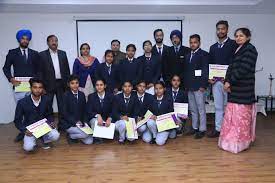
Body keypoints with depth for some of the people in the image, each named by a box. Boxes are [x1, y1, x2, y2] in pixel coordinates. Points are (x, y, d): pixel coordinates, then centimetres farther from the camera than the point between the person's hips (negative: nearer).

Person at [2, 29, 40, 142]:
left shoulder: (35, 54, 12)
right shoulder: (12, 52, 9)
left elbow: (39, 69, 12)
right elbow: (6, 68, 8)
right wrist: (11, 79, -5)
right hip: (18, 86, 0)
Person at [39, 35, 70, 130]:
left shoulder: (63, 53, 8)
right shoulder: (42, 54, -1)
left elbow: (67, 69, 9)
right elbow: (40, 71, -3)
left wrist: (68, 83, 4)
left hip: (61, 83, 3)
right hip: (49, 84, -3)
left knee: (62, 106, 10)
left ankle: (62, 125, 22)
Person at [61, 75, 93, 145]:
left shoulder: (82, 94, 6)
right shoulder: (66, 95, -8)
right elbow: (65, 113, -11)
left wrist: (84, 122, -4)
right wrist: (75, 122, -18)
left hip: (80, 123, 5)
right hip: (69, 124, -5)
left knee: (89, 141, -8)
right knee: (86, 134, -25)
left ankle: (73, 135, 15)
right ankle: (70, 136, 3)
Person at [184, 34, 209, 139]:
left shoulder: (204, 54, -4)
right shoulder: (187, 55, 15)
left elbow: (205, 70, -10)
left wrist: (203, 85, -15)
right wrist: (186, 84, 9)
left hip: (199, 86, -6)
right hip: (189, 87, 6)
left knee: (201, 109, 1)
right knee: (193, 109, 13)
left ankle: (202, 129, 10)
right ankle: (195, 127, 24)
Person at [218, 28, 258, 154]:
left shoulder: (250, 49, -9)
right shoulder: (238, 50, 17)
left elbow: (243, 69, -18)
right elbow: (231, 67, 12)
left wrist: (229, 82, -13)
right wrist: (227, 82, -3)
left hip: (243, 89, -8)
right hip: (234, 88, 8)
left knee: (241, 116, 1)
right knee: (232, 115, 12)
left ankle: (240, 143, 15)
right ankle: (233, 141, 25)